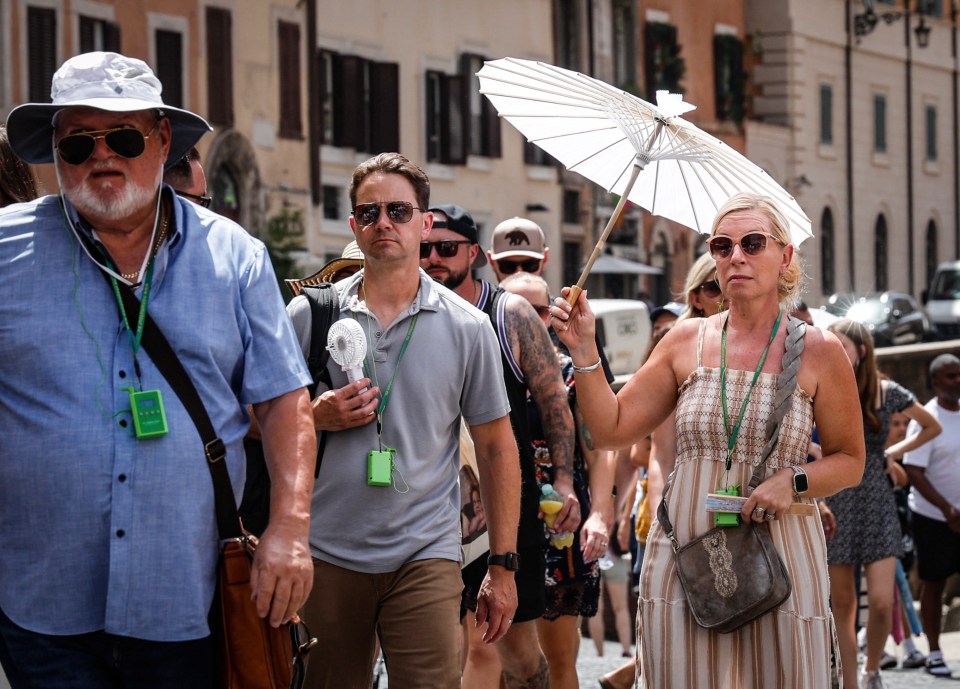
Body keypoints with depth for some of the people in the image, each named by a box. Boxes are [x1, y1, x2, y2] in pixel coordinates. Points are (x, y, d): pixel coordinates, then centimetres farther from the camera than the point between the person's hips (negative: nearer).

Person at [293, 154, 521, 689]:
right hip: (328, 554, 1)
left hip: (425, 557, -1)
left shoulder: (468, 328, 4)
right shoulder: (309, 314, 5)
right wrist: (316, 418, -10)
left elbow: (496, 447, 7)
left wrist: (503, 567, 4)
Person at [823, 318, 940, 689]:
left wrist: (894, 452, 5)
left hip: (876, 506, 0)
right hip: (834, 504, 0)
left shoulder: (887, 393, 0)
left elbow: (932, 427, 15)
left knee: (881, 602, -10)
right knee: (843, 606, 4)